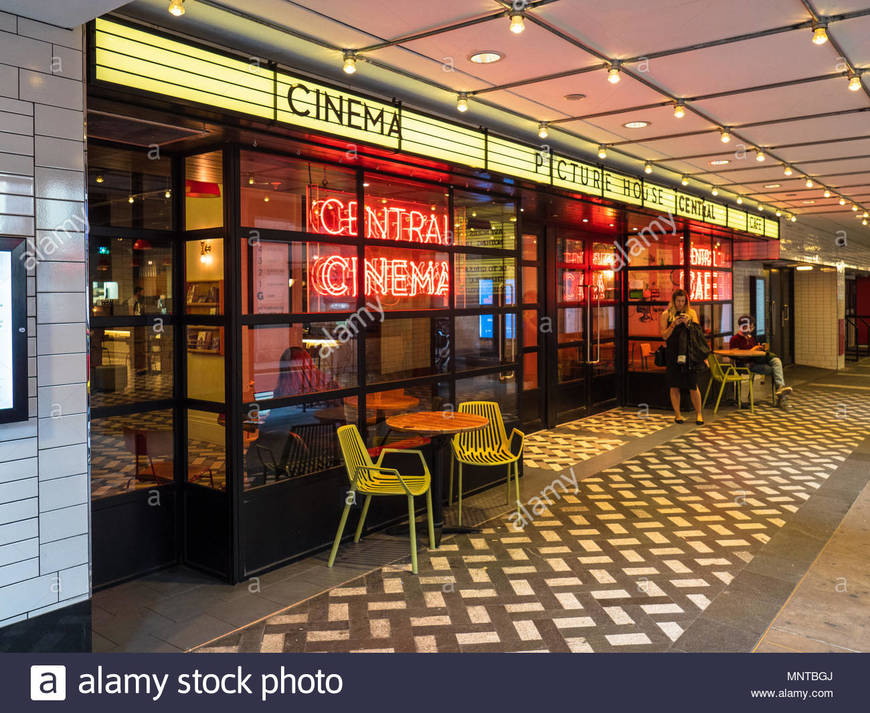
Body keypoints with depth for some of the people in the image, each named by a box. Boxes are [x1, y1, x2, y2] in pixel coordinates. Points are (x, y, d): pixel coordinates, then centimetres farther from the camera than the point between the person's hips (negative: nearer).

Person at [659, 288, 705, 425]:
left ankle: (699, 413, 7)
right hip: (672, 353, 0)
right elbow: (664, 336, 1)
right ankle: (677, 414, 12)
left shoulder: (691, 313, 8)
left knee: (693, 385, -3)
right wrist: (674, 324, -13)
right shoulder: (666, 314, 5)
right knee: (674, 386, 2)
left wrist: (687, 323, -12)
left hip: (689, 353, 0)